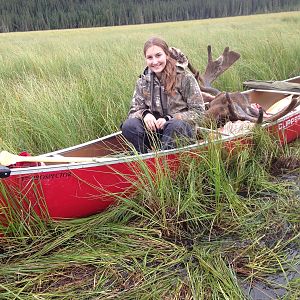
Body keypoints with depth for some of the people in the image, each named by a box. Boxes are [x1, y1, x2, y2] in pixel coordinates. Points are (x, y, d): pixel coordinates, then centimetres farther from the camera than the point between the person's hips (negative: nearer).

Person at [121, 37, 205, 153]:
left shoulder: (184, 77, -6)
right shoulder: (143, 81, 5)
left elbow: (197, 111, -6)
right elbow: (134, 110, 5)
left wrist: (169, 119, -19)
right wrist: (144, 114, -19)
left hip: (182, 131, -3)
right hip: (154, 127, 3)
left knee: (176, 125, -38)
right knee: (128, 125, -24)